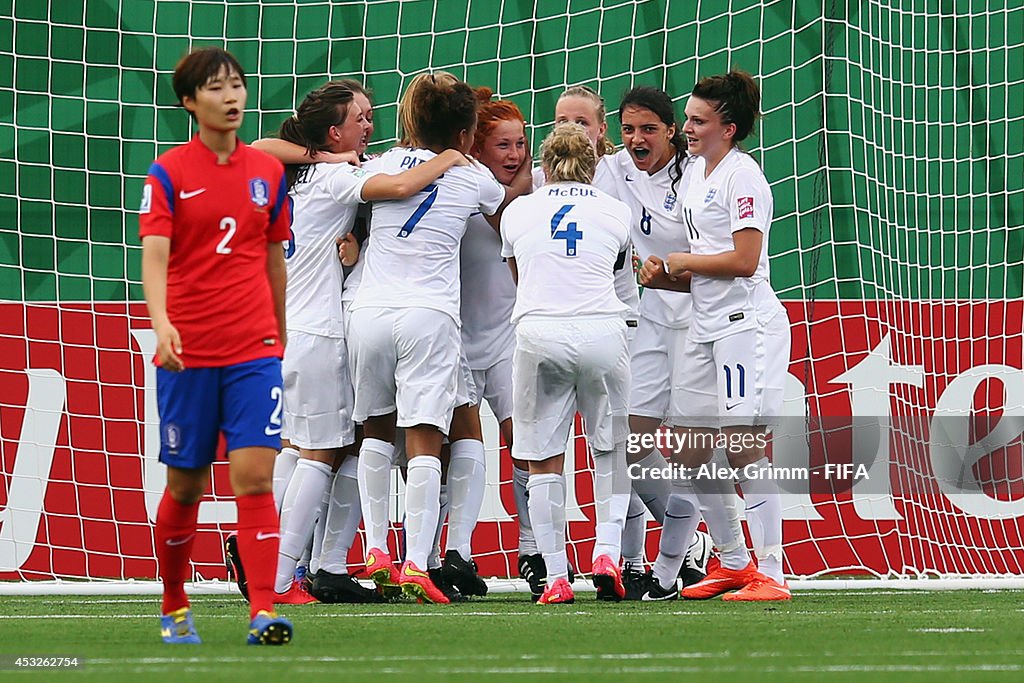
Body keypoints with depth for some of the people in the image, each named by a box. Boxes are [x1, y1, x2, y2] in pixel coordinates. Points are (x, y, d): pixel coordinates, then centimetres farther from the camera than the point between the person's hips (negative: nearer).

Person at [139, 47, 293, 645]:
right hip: (187, 350, -2)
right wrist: (161, 323, -29)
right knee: (185, 486, 6)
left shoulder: (268, 171, 9)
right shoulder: (168, 174, -2)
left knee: (255, 476, -12)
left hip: (255, 350, 2)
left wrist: (281, 331, 22)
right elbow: (154, 256, -12)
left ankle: (264, 612, -16)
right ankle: (174, 608, 24)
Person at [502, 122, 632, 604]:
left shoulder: (517, 212, 14)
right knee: (612, 449, 16)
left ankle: (556, 577, 2)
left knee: (544, 459, 5)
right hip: (602, 329, 0)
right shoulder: (616, 212, 12)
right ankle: (607, 551, 0)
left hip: (538, 332, 0)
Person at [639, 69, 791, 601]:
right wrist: (662, 275, 3)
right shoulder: (697, 175, 17)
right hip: (707, 327, 9)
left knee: (745, 448, -11)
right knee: (687, 451, 7)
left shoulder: (742, 176, -10)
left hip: (747, 323, -9)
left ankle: (770, 574, -7)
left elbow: (744, 260, -19)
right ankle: (734, 563, 19)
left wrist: (680, 261, -7)